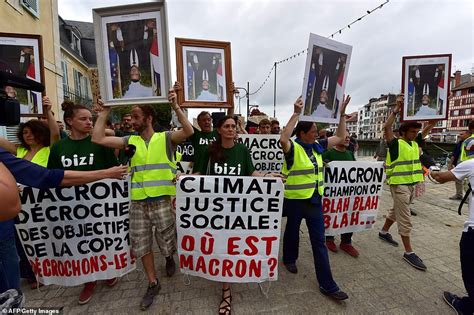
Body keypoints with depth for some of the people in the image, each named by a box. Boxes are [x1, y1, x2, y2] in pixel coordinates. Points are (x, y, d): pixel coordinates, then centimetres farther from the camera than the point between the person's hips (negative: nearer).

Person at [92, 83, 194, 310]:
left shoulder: (166, 138, -3)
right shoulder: (130, 141, 8)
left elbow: (189, 131, -20)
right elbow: (98, 139, 4)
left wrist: (176, 107, -22)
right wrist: (104, 114, 6)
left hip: (162, 201, -4)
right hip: (138, 202, 4)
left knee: (167, 241, 11)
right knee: (142, 244, 13)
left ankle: (169, 258, 48)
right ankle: (153, 283, 33)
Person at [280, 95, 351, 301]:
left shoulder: (318, 146, 5)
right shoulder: (293, 148, -16)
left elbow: (340, 137, 11)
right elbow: (283, 139, -39)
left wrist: (342, 113, 4)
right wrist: (296, 114, -36)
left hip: (315, 200, 6)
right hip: (295, 200, -5)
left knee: (319, 242, 10)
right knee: (292, 232, 19)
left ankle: (327, 285, 21)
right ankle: (289, 259, 48)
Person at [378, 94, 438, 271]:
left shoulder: (415, 143, 9)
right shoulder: (395, 144, -12)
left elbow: (429, 128, 15)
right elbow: (387, 127, -26)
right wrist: (397, 108, -25)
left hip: (412, 183, 8)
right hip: (399, 184, -8)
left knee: (396, 211, 20)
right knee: (405, 218, -4)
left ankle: (384, 232, 38)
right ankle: (408, 252, 5)